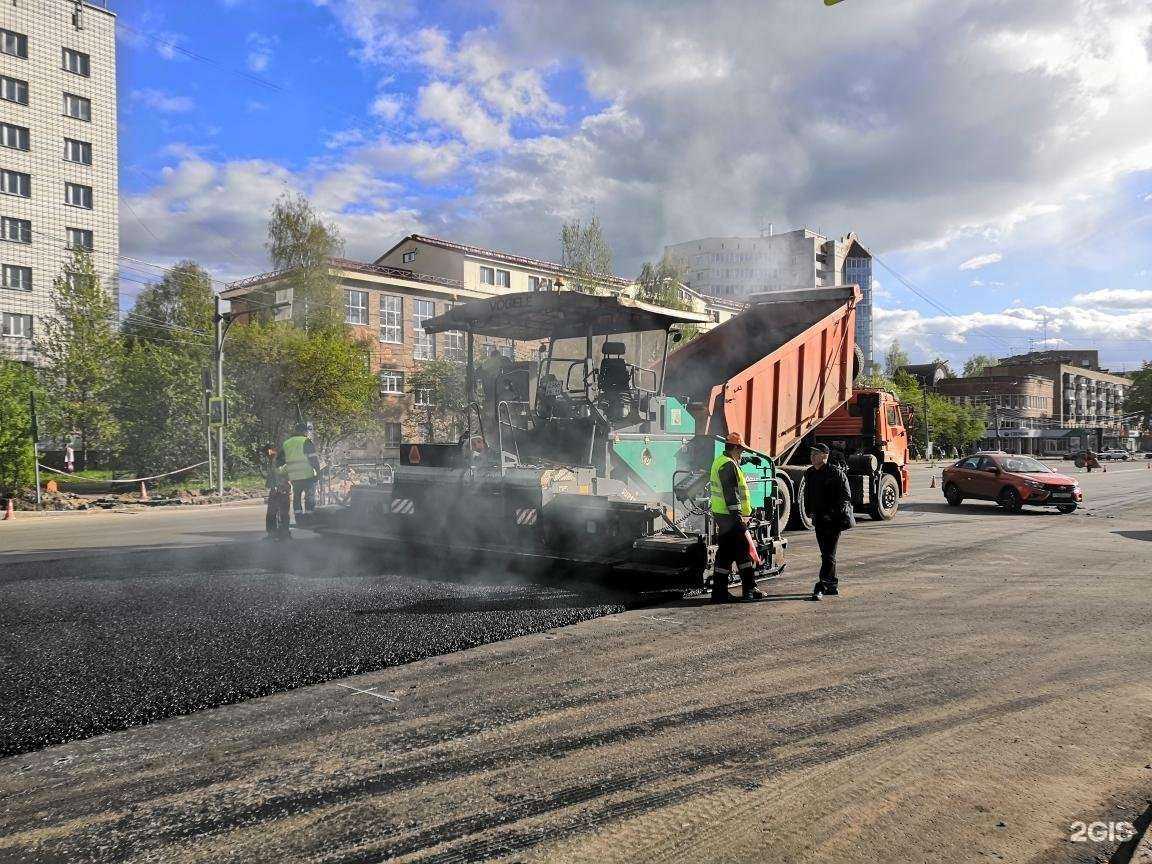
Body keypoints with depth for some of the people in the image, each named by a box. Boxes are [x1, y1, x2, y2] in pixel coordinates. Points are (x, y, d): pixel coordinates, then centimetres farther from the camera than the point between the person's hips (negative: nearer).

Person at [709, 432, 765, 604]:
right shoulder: (729, 465, -14)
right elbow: (730, 493, -21)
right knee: (744, 551, -3)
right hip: (731, 516, -10)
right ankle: (749, 591, 2)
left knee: (725, 553, 11)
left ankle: (719, 592, 12)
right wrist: (738, 515, -22)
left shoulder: (720, 461, 18)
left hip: (720, 514, 10)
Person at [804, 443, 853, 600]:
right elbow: (807, 494, 23)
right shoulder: (809, 473, 11)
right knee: (826, 553, 13)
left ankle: (821, 586, -10)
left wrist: (833, 512, -18)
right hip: (819, 519, 7)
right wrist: (809, 511, 13)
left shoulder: (836, 473, -10)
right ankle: (832, 586, 22)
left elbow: (846, 496, -11)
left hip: (833, 520, -7)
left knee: (829, 554, -7)